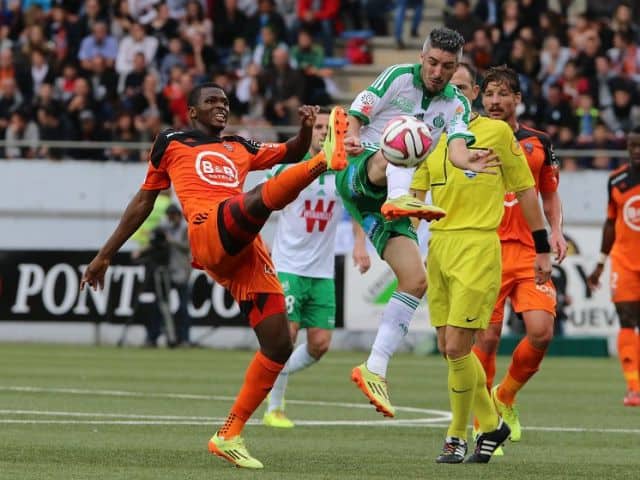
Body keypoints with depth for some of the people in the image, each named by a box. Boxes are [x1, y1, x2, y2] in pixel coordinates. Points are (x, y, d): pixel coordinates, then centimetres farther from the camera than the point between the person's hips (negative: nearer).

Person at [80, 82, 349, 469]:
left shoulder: (239, 148, 33)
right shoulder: (172, 143, 22)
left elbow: (290, 153, 28)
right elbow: (143, 202, 27)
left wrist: (305, 131, 5)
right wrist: (105, 255, 28)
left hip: (248, 250, 5)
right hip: (210, 232, -5)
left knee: (279, 346, -3)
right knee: (264, 195, -35)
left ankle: (230, 435, 4)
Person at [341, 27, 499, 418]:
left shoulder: (457, 104, 9)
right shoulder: (398, 77, 0)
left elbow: (457, 145, -10)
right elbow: (356, 115, -3)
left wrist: (467, 160, -35)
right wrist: (351, 137, -27)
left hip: (389, 197, 5)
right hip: (358, 172, -5)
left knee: (416, 280, -8)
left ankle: (375, 369, -4)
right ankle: (400, 200, -69)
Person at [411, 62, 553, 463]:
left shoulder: (496, 132, 0)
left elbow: (525, 190, 4)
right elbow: (416, 197, 13)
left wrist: (543, 249, 5)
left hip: (478, 247, -6)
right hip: (438, 246, 6)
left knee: (457, 347, -11)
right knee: (449, 349, 7)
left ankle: (458, 437, 5)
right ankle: (491, 424, 25)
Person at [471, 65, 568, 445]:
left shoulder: (538, 142, 11)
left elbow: (551, 195, 21)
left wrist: (555, 232, 5)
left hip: (529, 253, 2)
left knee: (542, 331, -12)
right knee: (487, 338, -7)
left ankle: (505, 397, 13)